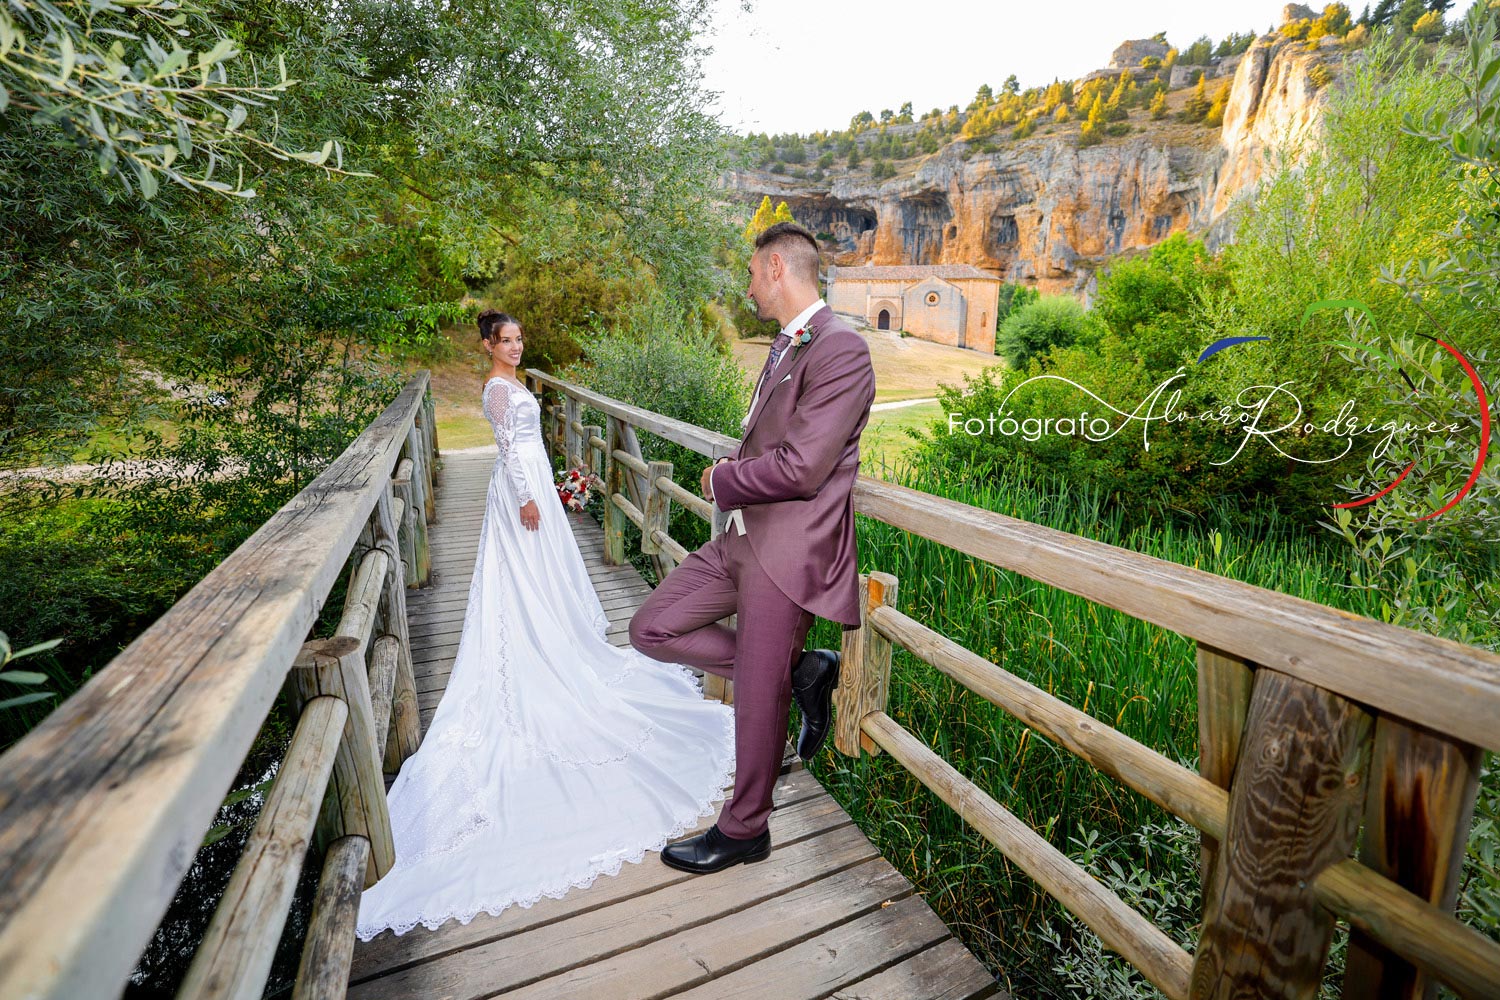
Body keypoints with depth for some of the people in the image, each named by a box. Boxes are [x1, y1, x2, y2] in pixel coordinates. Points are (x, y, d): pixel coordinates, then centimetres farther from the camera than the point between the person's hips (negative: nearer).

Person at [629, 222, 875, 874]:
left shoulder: (840, 351, -16)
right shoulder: (786, 346, 15)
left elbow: (801, 469, -23)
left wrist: (721, 481, -7)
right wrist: (735, 474, 2)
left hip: (788, 550, -9)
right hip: (743, 536, 10)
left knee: (758, 699, 5)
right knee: (651, 630, 11)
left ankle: (743, 829, 31)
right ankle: (799, 671, 17)